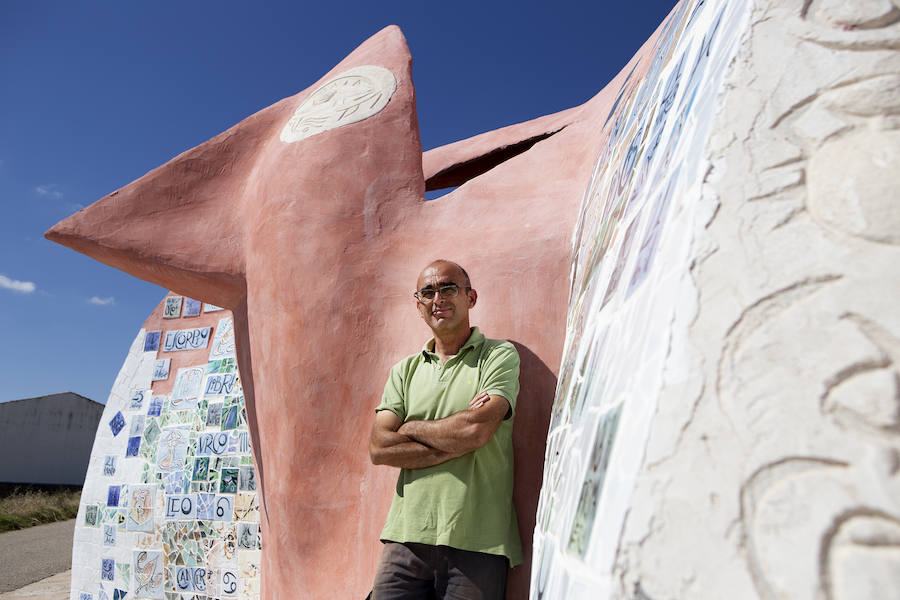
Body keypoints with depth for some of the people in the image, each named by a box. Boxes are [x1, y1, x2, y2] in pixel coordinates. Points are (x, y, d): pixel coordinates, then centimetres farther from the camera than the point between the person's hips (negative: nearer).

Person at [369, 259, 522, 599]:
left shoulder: (499, 355, 1)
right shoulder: (405, 371, 13)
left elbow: (478, 431, -14)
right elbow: (379, 449, 1)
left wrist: (410, 427, 0)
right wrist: (455, 443, -10)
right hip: (407, 538, 3)